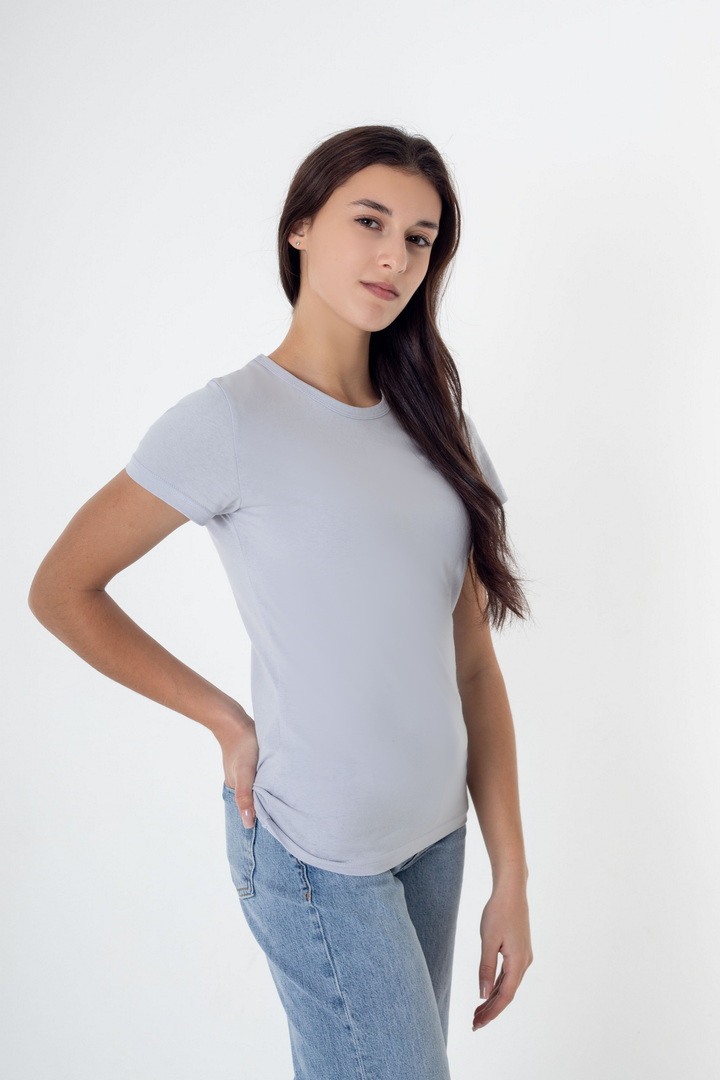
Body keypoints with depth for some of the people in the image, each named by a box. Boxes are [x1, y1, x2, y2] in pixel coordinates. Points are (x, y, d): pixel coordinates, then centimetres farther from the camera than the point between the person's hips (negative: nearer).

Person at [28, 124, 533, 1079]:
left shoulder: (431, 419, 5)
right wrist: (231, 724, -6)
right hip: (316, 855, -5)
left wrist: (511, 876, 3)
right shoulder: (233, 420, -14)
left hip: (436, 835, 6)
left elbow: (473, 660, 3)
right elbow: (60, 591, -6)